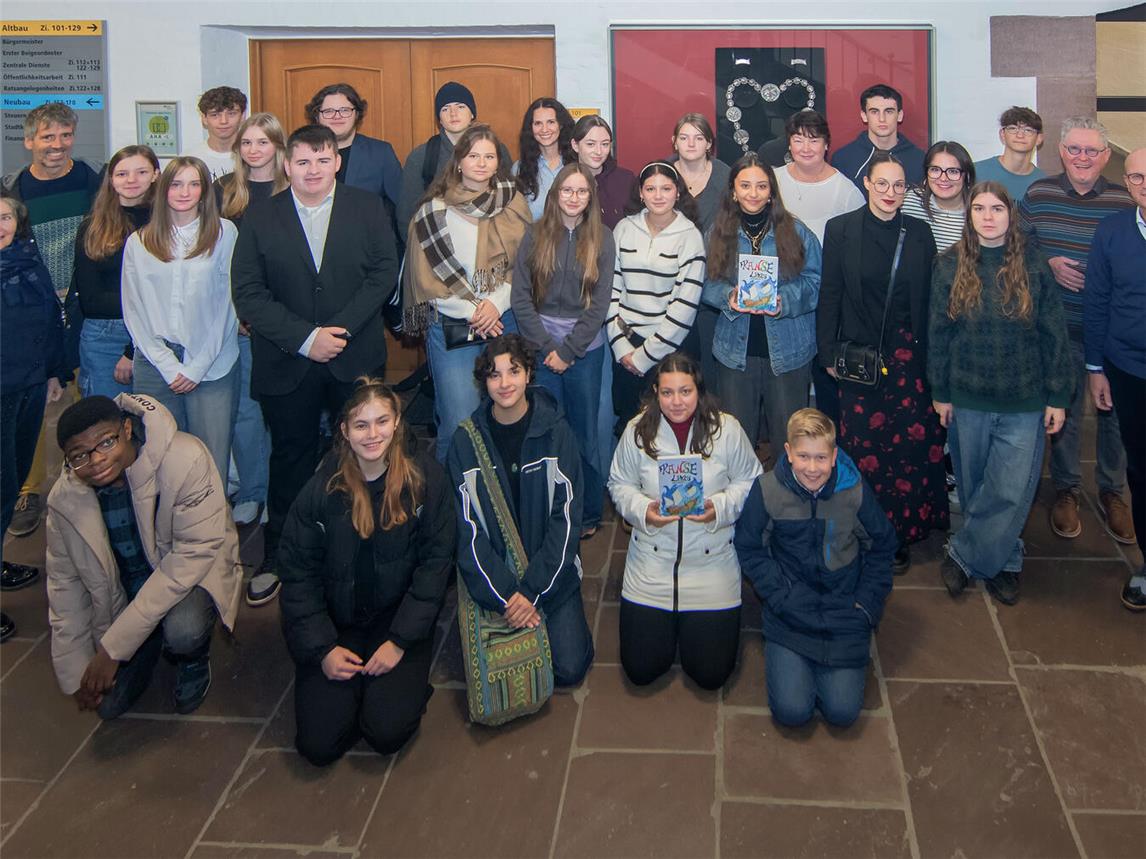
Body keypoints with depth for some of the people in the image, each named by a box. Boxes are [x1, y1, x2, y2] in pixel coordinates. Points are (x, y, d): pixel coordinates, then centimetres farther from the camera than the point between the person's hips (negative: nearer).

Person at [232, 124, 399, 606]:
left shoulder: (368, 209, 4)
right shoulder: (260, 219, 3)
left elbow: (383, 274, -2)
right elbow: (248, 293, -3)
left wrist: (340, 330, -13)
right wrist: (304, 338, -14)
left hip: (356, 359, 0)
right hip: (287, 365, 0)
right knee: (291, 461, 8)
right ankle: (277, 561, 20)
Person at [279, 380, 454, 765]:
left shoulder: (424, 477, -9)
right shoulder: (322, 488, -9)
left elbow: (435, 561, -6)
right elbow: (298, 574, -2)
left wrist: (400, 640, -11)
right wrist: (322, 649, -10)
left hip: (398, 617, -1)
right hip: (335, 622, 1)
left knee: (388, 732, -18)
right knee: (318, 744, -10)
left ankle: (406, 684, 14)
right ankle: (355, 687, 19)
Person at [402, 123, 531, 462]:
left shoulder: (514, 204, 6)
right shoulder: (433, 212, -2)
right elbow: (426, 276, -2)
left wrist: (497, 303, -9)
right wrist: (471, 312, -8)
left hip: (504, 321, 3)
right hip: (451, 328, -2)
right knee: (459, 424, -7)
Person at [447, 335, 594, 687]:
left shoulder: (556, 433, -6)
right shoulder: (466, 440, -5)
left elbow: (566, 519, -9)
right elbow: (468, 529, -8)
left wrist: (532, 590, -17)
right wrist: (506, 593, -19)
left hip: (551, 573, 0)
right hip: (493, 576, 1)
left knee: (569, 667, -10)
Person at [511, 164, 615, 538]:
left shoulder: (602, 239, 2)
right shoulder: (535, 236, 3)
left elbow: (599, 303, -3)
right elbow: (520, 296, -1)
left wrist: (568, 350, -9)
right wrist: (547, 347, -8)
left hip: (586, 349, 0)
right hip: (541, 348, 1)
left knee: (585, 432, 5)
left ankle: (588, 515, 17)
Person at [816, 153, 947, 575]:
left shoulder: (918, 233, 7)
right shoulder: (841, 230, 2)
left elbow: (930, 299, 8)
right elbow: (829, 295, 2)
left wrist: (930, 355, 4)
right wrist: (829, 353, -3)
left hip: (908, 355, 2)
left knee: (910, 442, -1)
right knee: (864, 443, -1)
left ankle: (899, 534, 13)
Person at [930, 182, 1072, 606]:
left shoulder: (1034, 266, -3)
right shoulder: (949, 266, -1)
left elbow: (1053, 334, 0)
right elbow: (938, 333, 3)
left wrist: (1058, 396, -1)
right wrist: (940, 392, 2)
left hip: (1024, 402, -1)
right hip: (967, 398, 1)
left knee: (1011, 492, -4)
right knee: (974, 488, 10)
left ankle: (963, 556, 14)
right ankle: (1002, 561, 30)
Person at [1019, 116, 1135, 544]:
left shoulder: (1124, 202, -4)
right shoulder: (1039, 195, -1)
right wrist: (1048, 264, -11)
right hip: (1061, 329, 0)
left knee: (1114, 413, 10)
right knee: (1063, 412, 12)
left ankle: (1111, 493, 29)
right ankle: (1066, 490, 30)